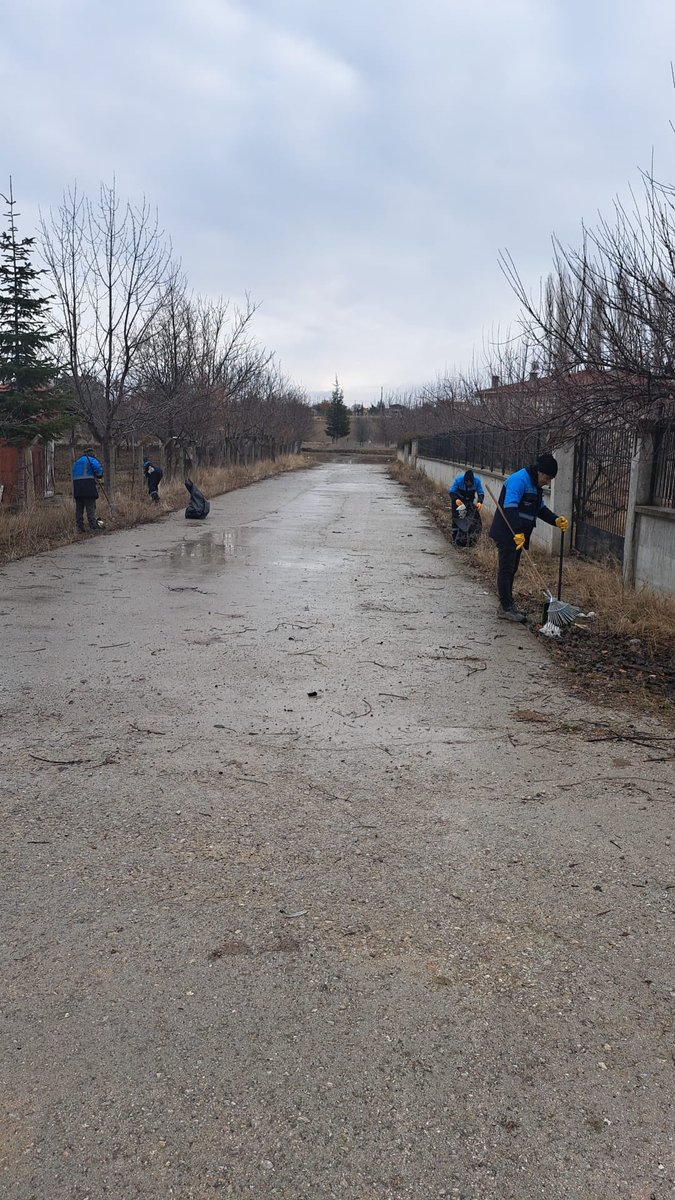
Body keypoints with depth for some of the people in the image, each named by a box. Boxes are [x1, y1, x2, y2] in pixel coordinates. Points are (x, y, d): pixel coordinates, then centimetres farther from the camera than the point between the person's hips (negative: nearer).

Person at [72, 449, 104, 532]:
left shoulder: (76, 462, 25)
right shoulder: (91, 460, 3)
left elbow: (74, 475, 21)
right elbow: (98, 468, -15)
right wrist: (99, 476, 5)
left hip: (77, 488, 6)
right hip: (88, 486, -6)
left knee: (79, 508, 8)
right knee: (91, 507, -4)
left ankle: (80, 527, 7)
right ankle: (93, 525, -8)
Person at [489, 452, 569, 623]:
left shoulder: (536, 485, 13)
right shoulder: (519, 480, -19)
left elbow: (541, 509, 23)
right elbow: (510, 508, -30)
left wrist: (556, 521, 6)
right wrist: (518, 533, -36)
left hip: (518, 535, 10)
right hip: (506, 534, -10)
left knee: (511, 570, 15)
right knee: (506, 569, -6)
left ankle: (508, 604, 24)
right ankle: (505, 608, -2)